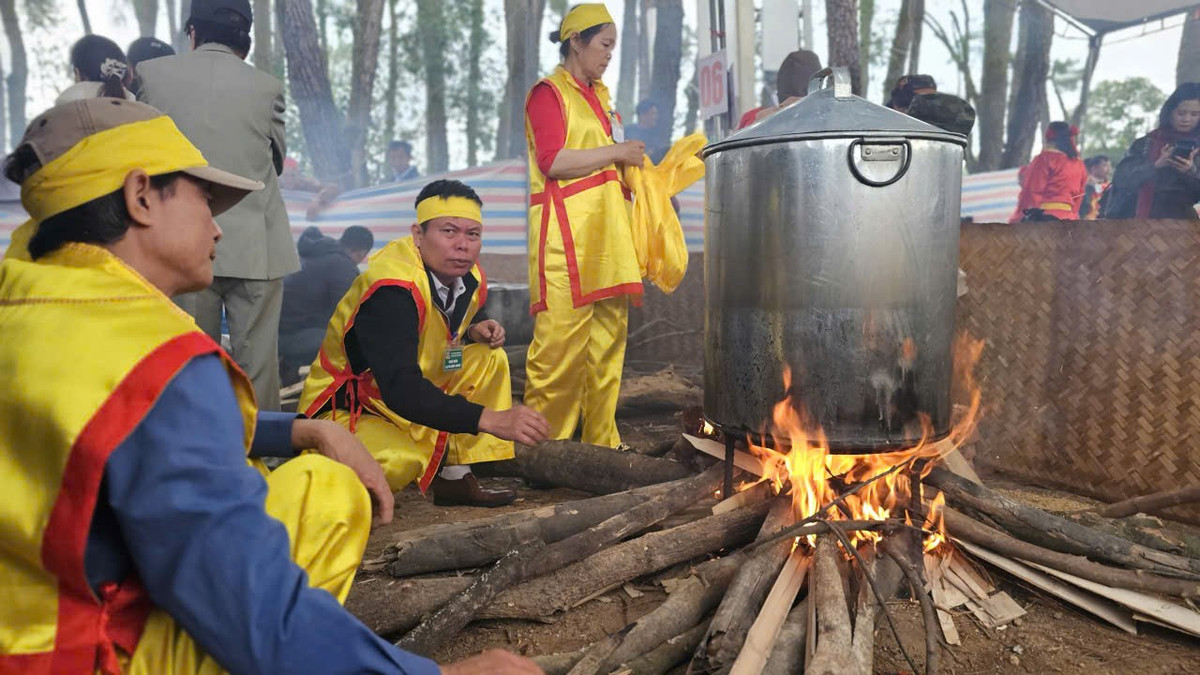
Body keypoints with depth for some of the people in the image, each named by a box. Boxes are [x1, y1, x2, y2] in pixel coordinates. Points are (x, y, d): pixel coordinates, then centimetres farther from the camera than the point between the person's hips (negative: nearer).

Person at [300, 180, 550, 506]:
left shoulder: (468, 277, -4)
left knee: (490, 357, -3)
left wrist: (475, 330, -7)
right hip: (345, 409, -8)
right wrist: (490, 419, -47)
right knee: (399, 463, -37)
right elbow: (400, 389, -40)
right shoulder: (391, 290, -31)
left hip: (412, 393, 8)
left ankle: (454, 478, 1)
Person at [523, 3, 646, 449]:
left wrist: (631, 163, 14)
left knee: (609, 338, 6)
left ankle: (601, 441, 14)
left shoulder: (599, 96, 24)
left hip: (607, 230, 8)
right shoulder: (548, 92, 0)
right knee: (561, 341, -10)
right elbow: (552, 161, -13)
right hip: (566, 231, -8)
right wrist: (616, 152, -7)